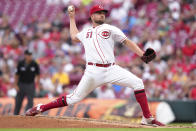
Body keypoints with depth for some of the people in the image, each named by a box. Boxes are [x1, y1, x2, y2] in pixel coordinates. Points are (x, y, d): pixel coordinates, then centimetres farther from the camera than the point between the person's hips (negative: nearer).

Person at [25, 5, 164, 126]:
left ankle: (147, 118, -12)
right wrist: (72, 18, 45)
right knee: (75, 98, -4)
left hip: (111, 70, 0)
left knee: (137, 82, -17)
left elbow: (127, 41, 6)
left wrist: (142, 54, -6)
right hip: (93, 71, 0)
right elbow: (74, 36, 43)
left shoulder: (110, 29, 13)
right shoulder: (86, 32, 21)